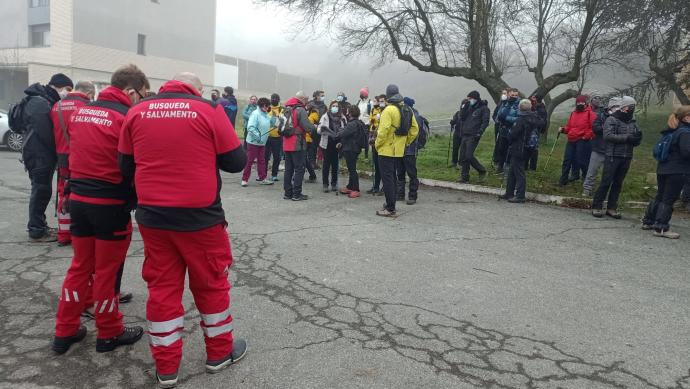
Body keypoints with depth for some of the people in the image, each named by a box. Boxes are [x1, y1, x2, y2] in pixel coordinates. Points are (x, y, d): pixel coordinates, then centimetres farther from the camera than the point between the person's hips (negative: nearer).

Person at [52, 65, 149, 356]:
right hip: (111, 204, -6)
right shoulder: (126, 118, -15)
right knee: (107, 270, 7)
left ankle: (65, 331, 26)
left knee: (80, 266, 18)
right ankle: (109, 333, 22)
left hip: (78, 199, 6)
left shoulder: (80, 111, 7)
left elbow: (72, 154, 15)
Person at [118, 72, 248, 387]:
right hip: (200, 216, -3)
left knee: (162, 287, 13)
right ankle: (219, 352, 30)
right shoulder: (209, 110, -7)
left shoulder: (136, 113, 3)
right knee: (211, 283, 14)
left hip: (152, 216, 3)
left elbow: (126, 166, 10)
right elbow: (236, 162, -4)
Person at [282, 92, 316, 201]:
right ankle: (297, 194, 1)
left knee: (288, 169, 13)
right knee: (299, 169, 0)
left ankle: (287, 193, 18)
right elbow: (308, 127, -19)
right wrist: (315, 127, 1)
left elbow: (282, 127, 13)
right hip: (297, 144, -7)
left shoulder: (287, 110, 12)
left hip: (286, 144, 7)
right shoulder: (300, 110, -12)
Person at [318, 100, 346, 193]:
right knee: (326, 164, 1)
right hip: (327, 144, -2)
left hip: (337, 144, 2)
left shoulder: (342, 118, 5)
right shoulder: (325, 117, -1)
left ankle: (334, 184, 17)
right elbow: (319, 130, -4)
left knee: (335, 164, 8)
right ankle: (325, 184, 7)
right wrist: (322, 129, -26)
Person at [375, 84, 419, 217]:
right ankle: (391, 204, 28)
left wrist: (377, 144, -8)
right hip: (399, 150, 8)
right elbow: (415, 129, 13)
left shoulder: (389, 110, -16)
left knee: (387, 178, -4)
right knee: (393, 177, 19)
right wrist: (406, 142, 18)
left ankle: (390, 209, -3)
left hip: (386, 150, -8)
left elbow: (383, 131, -21)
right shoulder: (407, 110, 9)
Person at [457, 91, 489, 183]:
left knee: (469, 156, -13)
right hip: (464, 135, 7)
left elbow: (485, 122, -10)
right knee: (463, 157, 4)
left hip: (473, 136, -7)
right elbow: (462, 117, 9)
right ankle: (464, 176, 12)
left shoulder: (483, 108, -2)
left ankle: (482, 171, 7)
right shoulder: (469, 107, 17)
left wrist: (479, 133, -20)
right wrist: (464, 107, -1)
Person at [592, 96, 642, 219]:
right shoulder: (612, 120, -3)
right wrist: (627, 137, -20)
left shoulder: (633, 122, 14)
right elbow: (608, 136, -17)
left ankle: (612, 208, 15)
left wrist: (637, 138, -10)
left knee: (618, 183, 9)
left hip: (627, 158, 6)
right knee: (606, 182, -6)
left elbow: (636, 141, 14)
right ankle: (597, 206, 2)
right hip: (613, 156, -5)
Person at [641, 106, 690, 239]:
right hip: (677, 171, -8)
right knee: (669, 200, -4)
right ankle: (661, 228, -1)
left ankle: (648, 221, 26)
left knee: (660, 197, 18)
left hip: (663, 169, 8)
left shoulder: (671, 132, 11)